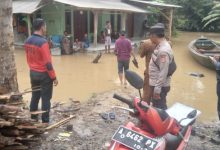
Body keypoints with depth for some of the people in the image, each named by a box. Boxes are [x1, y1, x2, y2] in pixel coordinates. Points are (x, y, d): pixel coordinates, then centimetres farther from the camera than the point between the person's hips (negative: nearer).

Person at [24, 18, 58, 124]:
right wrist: (54, 77, -14)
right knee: (46, 99, 3)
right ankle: (45, 122, 10)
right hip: (44, 74, -7)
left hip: (33, 73, 7)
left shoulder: (27, 41, 3)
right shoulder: (42, 42, -21)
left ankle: (33, 119, 28)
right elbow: (47, 63, -20)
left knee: (35, 96, 17)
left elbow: (28, 59, 12)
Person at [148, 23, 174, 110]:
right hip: (156, 84, 10)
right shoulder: (160, 46, 8)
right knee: (156, 107, 21)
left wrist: (157, 89, -24)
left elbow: (163, 72, -26)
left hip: (159, 86, -10)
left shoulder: (163, 50, -23)